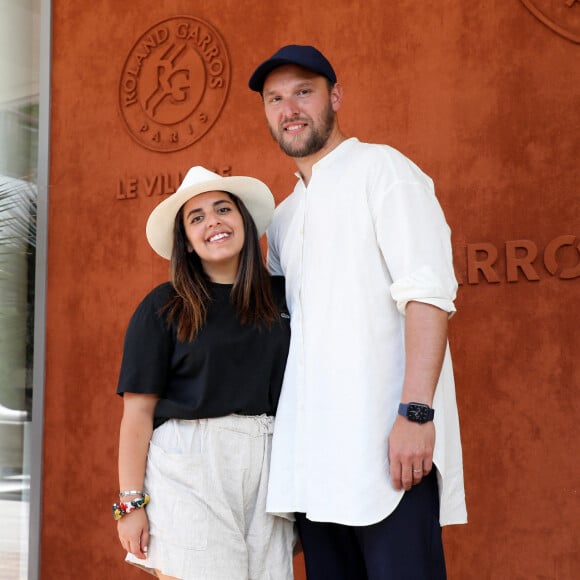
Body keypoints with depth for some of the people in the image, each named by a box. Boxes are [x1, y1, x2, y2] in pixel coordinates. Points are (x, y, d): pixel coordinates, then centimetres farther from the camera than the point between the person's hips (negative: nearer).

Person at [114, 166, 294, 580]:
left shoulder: (283, 296, 10)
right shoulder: (163, 308, 2)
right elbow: (139, 410, -1)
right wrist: (131, 502, -6)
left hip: (269, 466, 3)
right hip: (189, 467, -2)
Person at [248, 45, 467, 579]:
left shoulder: (380, 168, -1)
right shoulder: (283, 218, 22)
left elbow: (428, 292, -13)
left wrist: (416, 411, -22)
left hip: (386, 441, -7)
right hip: (312, 453, 7)